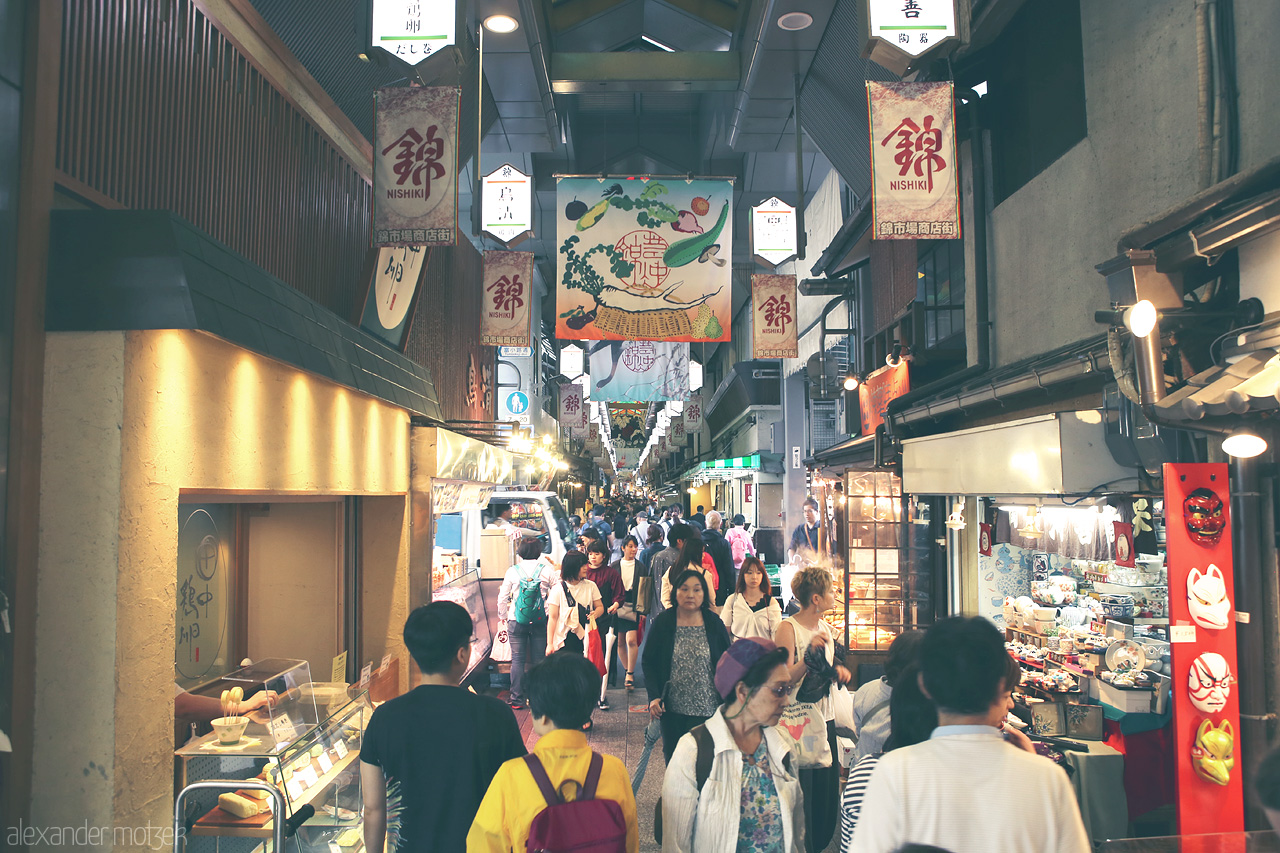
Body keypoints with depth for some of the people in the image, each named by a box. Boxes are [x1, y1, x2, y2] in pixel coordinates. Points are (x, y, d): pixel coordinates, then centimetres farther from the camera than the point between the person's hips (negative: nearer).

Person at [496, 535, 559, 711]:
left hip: (517, 622, -1)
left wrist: (505, 616, 18)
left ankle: (516, 699, 8)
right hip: (541, 622, 1)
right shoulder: (548, 570, -3)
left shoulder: (512, 571, -2)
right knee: (539, 660, 8)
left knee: (517, 660, 6)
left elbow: (502, 598, 4)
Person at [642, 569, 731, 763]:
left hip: (707, 709, 0)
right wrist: (653, 696, -10)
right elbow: (647, 661, 1)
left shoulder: (714, 624, -2)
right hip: (672, 709, 1)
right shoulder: (662, 623, -4)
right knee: (673, 760, 13)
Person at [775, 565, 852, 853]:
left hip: (825, 718, 7)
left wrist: (837, 670, 1)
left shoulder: (825, 627, 9)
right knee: (801, 794, 1)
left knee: (828, 791, 13)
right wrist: (809, 655, -31)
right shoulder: (788, 628, -15)